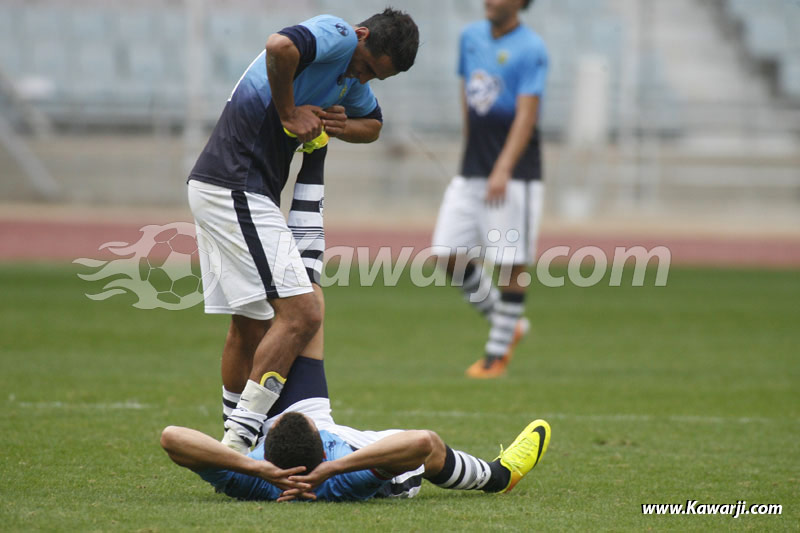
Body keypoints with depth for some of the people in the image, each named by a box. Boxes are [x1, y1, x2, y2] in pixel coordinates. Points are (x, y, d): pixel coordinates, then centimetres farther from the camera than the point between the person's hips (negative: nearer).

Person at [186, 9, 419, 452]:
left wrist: (339, 126, 11)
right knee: (301, 314, -14)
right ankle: (239, 439, -14)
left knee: (252, 324, 17)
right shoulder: (337, 35, -12)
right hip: (235, 188, -11)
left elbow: (373, 125, 34)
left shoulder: (352, 73, 18)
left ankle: (234, 447, 25)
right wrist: (289, 115, -19)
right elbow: (280, 47, -34)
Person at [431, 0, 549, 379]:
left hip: (516, 174, -7)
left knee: (512, 263, -4)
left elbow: (527, 114, -19)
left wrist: (503, 169, -29)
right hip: (471, 172, 7)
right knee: (452, 256, 2)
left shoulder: (530, 50, -11)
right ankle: (507, 325, 19)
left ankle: (497, 354, 5)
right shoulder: (471, 36, 11)